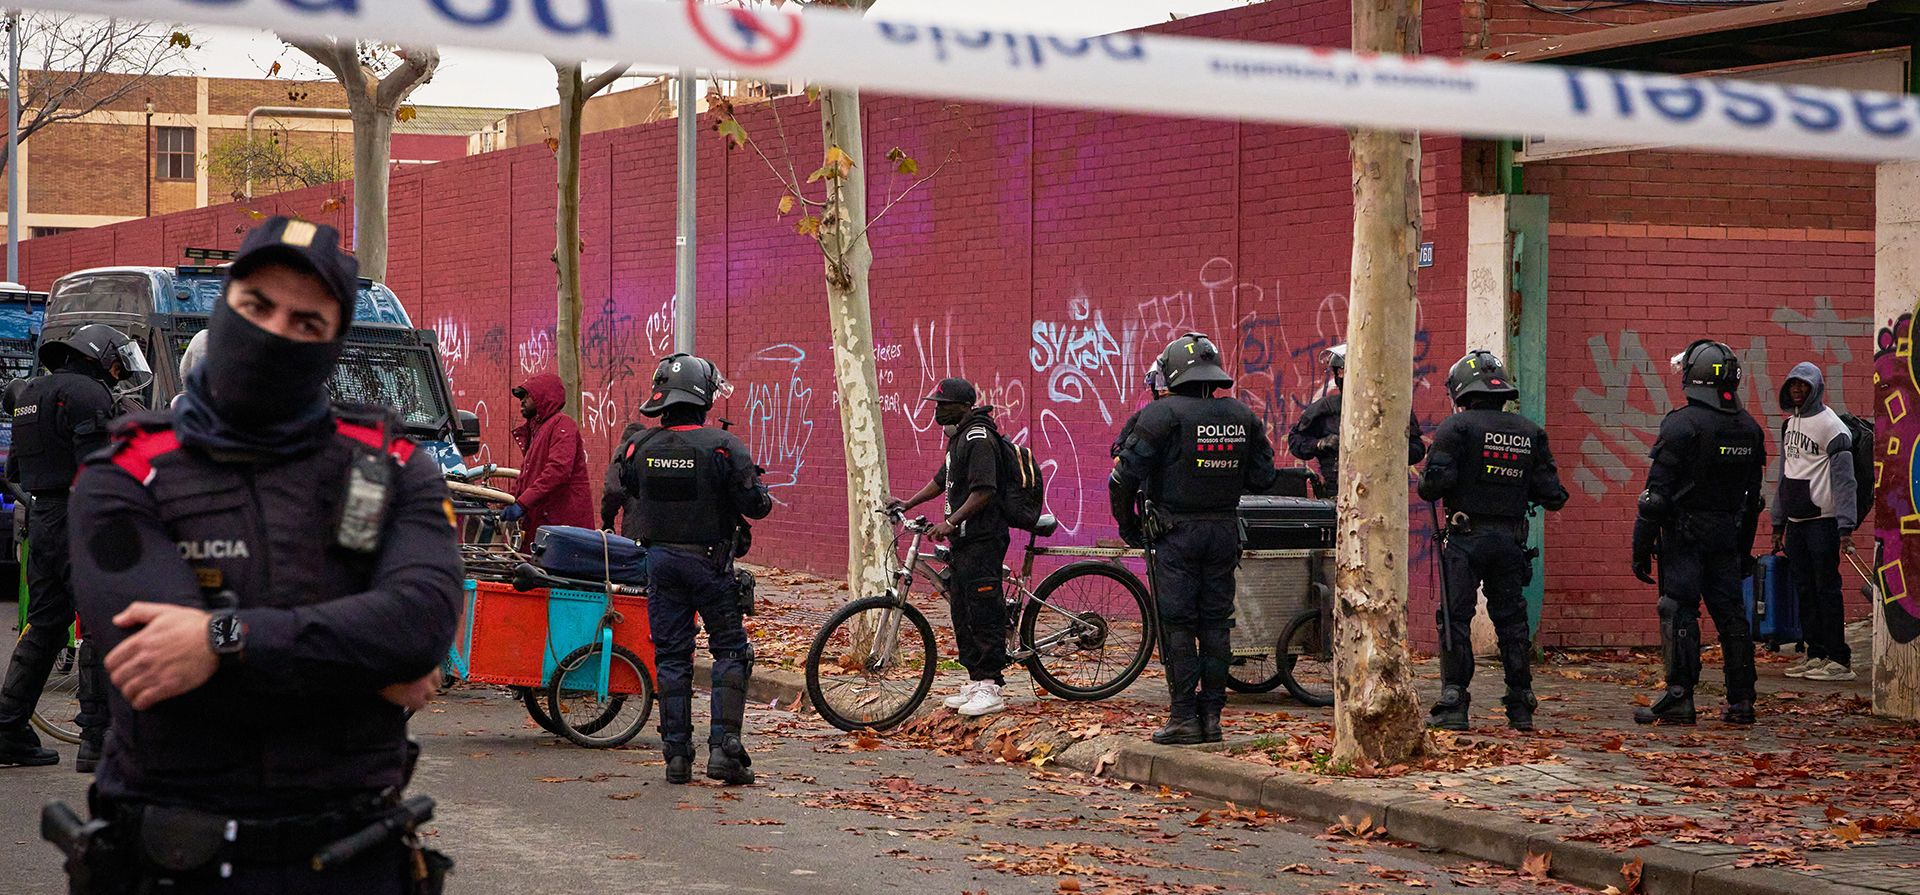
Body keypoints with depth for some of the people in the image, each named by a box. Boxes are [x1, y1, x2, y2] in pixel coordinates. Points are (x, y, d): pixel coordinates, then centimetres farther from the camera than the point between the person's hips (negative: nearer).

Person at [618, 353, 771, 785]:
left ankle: (676, 754, 9)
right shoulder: (723, 446, -13)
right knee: (730, 652, 7)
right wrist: (761, 495, 10)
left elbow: (626, 488, 13)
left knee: (671, 657, 10)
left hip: (660, 559, 3)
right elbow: (756, 504, -12)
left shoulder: (639, 447, -2)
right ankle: (723, 747, -3)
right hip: (709, 559, -3)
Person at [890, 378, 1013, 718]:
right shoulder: (959, 436, 18)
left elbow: (984, 490, -23)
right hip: (963, 540, 11)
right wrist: (908, 504, 24)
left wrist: (951, 521, -26)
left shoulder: (979, 438, -15)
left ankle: (991, 687, -7)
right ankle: (975, 681, 18)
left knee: (983, 612, -9)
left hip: (981, 540, -11)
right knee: (961, 612, 12)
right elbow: (943, 480, 29)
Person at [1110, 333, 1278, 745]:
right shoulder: (1242, 416, 5)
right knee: (1216, 623, 9)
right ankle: (1212, 715, 11)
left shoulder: (1163, 413, -10)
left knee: (1177, 624, 0)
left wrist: (1127, 524, 1)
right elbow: (1263, 476, 10)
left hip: (1176, 532, -5)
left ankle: (1184, 718, -1)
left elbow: (1126, 475, -12)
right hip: (1224, 531, 5)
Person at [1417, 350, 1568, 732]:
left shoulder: (1456, 427, -6)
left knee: (1455, 618, 0)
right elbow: (1550, 493, 4)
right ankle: (1521, 707, 14)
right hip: (1511, 540, 4)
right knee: (1512, 620, 12)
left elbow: (1434, 482, -15)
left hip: (1467, 538, -4)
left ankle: (1453, 705, -4)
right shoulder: (1530, 432, 7)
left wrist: (1427, 486, 7)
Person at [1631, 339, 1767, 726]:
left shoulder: (1683, 423, -13)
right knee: (1730, 613, 10)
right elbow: (1752, 495, 15)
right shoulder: (1750, 428, 10)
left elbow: (1658, 491, -14)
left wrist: (1641, 546, -10)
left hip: (1684, 534, -6)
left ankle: (1679, 698, -6)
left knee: (1679, 612, -4)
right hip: (1728, 535, 6)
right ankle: (1741, 701, 12)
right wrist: (1744, 547, 22)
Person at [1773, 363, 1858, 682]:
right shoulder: (1790, 424, 16)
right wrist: (1778, 523, 19)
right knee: (1804, 590, 9)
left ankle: (1839, 660, -3)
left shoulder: (1831, 426, -10)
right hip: (1796, 522, 8)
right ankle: (1815, 654, 16)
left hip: (1823, 521, -8)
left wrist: (1846, 526, -20)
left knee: (1826, 589, -6)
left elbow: (1844, 479, -14)